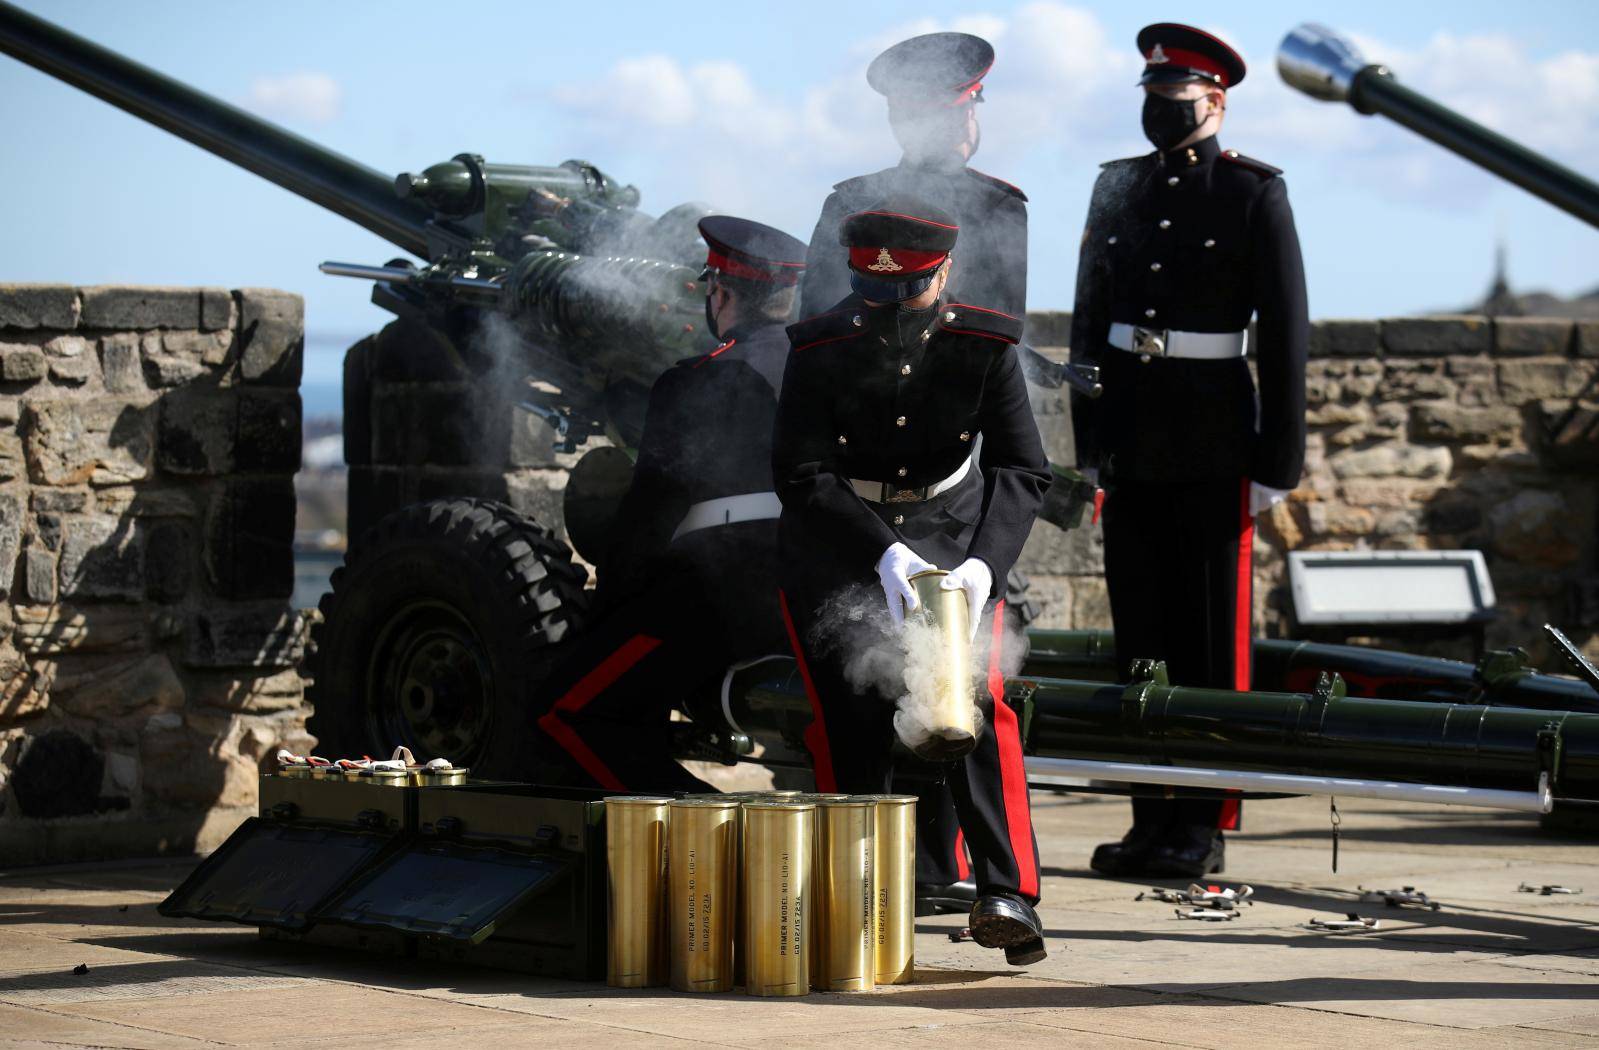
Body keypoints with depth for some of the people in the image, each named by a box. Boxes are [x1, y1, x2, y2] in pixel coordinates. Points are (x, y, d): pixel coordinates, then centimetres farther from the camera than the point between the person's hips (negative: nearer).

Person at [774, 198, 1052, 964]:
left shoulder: (982, 346, -12)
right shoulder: (821, 350, -16)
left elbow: (1022, 470, -7)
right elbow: (802, 476, -15)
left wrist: (984, 563, -24)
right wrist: (884, 555, -29)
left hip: (950, 532, 1)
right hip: (837, 541, -1)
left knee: (976, 698, -18)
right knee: (854, 711, -16)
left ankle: (1008, 893, -23)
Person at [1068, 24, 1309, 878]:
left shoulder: (1255, 194, -4)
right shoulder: (1117, 189, 10)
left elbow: (1284, 332, -5)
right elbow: (1089, 320, 14)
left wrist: (1277, 460, -9)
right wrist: (1089, 447, 9)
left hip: (1214, 446, -5)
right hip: (1133, 444, 5)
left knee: (1213, 635, 0)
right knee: (1140, 632, 7)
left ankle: (1204, 829, 5)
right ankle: (1152, 821, 14)